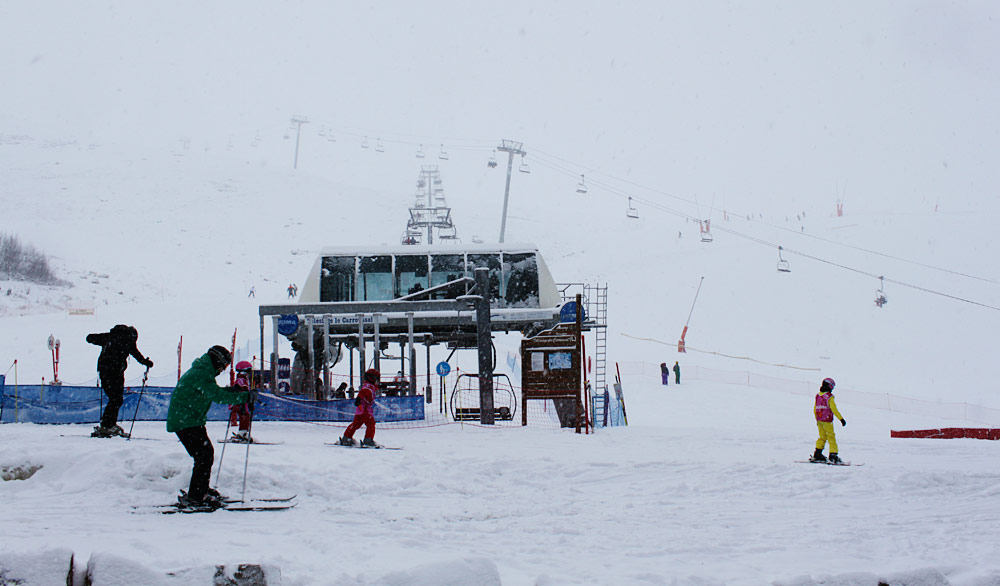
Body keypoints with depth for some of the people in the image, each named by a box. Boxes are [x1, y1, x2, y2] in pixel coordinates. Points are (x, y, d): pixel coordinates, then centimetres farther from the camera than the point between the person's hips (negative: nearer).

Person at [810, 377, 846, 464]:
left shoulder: (818, 395, 8)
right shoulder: (829, 396, -12)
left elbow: (815, 409, 15)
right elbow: (834, 409, -17)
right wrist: (841, 419, -14)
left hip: (819, 420, 6)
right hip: (827, 421, -6)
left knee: (822, 437, 16)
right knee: (831, 437, 0)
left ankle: (817, 454, 12)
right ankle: (833, 456, -4)